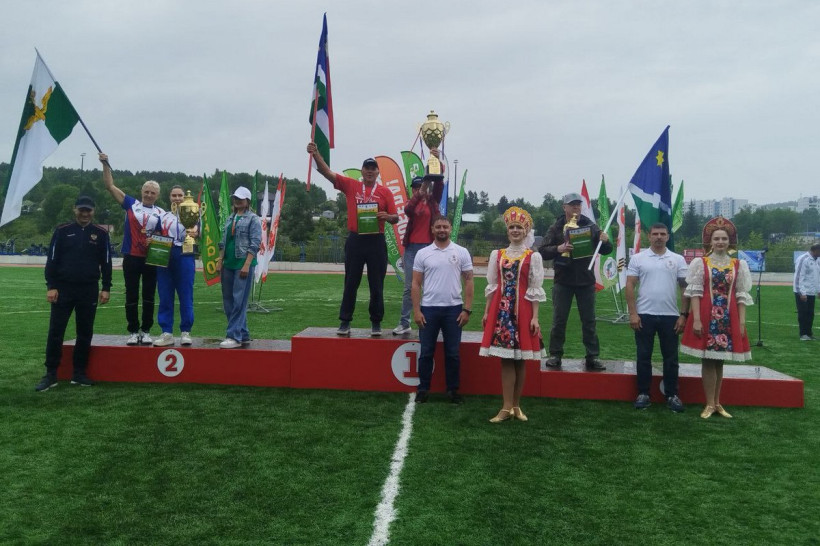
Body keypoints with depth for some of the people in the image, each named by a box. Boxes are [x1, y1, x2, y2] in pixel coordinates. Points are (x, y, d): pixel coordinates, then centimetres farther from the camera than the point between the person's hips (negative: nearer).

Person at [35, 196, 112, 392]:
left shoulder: (101, 234, 6)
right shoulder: (62, 231, 3)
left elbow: (106, 262, 7)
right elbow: (51, 260, 1)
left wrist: (106, 288, 1)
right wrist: (51, 286, -6)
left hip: (89, 290, 1)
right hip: (63, 288, -1)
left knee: (85, 333, 6)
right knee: (55, 332, -1)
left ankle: (79, 373, 16)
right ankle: (50, 374, 7)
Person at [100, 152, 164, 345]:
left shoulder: (161, 213, 6)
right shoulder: (131, 204, 6)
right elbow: (110, 186, 5)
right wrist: (105, 164, -2)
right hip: (131, 257, 0)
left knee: (148, 296, 7)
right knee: (131, 296, 5)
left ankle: (146, 331, 16)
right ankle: (133, 331, 12)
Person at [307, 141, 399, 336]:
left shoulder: (385, 192, 5)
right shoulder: (350, 185, 5)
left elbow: (395, 218, 6)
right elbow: (327, 172, -2)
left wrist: (387, 217, -16)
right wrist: (316, 154, -15)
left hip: (376, 241, 0)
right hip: (355, 240, 0)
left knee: (377, 285, 5)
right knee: (350, 283, 6)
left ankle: (376, 323, 15)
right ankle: (345, 322, 13)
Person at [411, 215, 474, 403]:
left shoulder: (461, 252, 1)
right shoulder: (422, 253, 2)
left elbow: (468, 281, 2)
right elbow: (416, 284, 3)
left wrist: (467, 309, -5)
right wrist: (416, 311, -4)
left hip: (453, 309, 0)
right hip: (428, 309, 0)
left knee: (452, 352, 7)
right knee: (426, 352, 6)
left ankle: (453, 389, 18)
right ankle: (423, 388, 17)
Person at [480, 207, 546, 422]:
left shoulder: (533, 257, 1)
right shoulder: (497, 254, 8)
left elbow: (535, 290, -1)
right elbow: (492, 286, 10)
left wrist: (535, 317, -6)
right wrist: (486, 312, 7)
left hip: (523, 311, -1)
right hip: (501, 310, 2)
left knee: (520, 359, 5)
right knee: (506, 359, 1)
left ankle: (516, 405, 16)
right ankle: (507, 407, 3)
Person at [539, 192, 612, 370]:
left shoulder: (590, 226, 3)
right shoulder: (556, 228, 1)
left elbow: (606, 250, 5)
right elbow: (543, 251, -3)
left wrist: (605, 242, -17)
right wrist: (558, 249, -22)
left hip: (586, 280, 1)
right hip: (563, 281, -1)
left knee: (589, 321, 6)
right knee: (559, 320, 5)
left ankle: (592, 357, 14)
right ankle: (555, 355, 15)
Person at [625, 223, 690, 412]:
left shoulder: (678, 260, 5)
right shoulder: (638, 258, 2)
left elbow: (686, 288, 5)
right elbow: (630, 286, -2)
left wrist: (684, 315, -2)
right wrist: (632, 313, -9)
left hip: (670, 316, 1)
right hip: (644, 315, -1)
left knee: (671, 357, 7)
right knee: (643, 356, 5)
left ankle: (672, 395, 16)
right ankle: (643, 394, 14)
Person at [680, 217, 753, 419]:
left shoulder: (738, 265, 6)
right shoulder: (700, 263, -1)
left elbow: (742, 296, 6)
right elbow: (695, 292, -4)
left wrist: (742, 322, 0)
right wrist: (696, 319, -11)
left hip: (728, 318, 2)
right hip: (706, 317, -2)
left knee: (719, 361, 11)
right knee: (708, 360, 1)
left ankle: (717, 403, 21)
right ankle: (710, 404, 9)